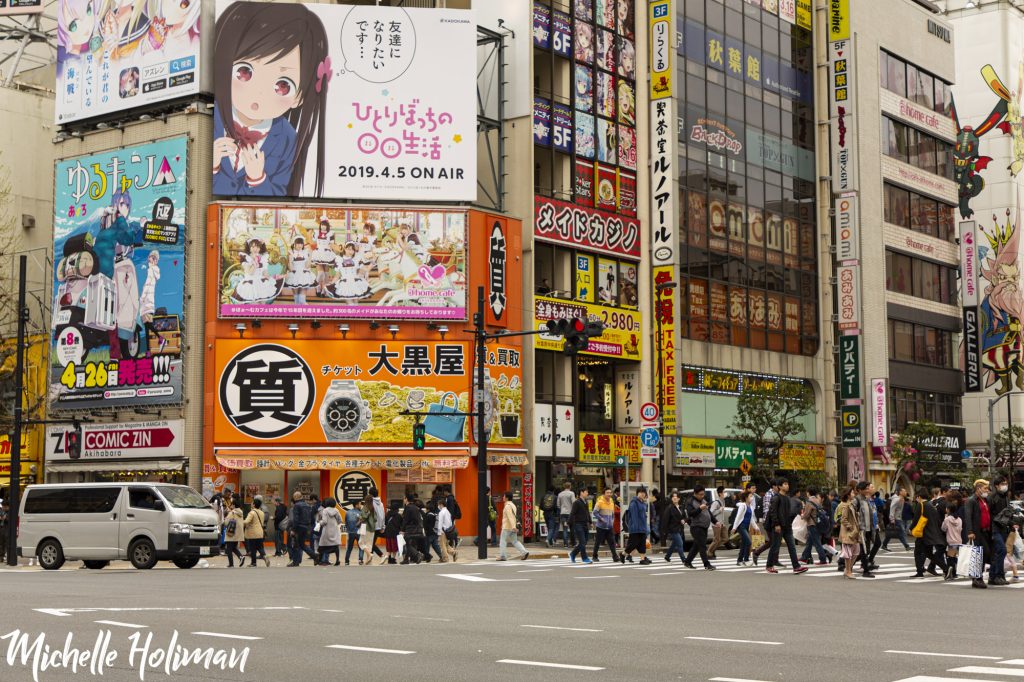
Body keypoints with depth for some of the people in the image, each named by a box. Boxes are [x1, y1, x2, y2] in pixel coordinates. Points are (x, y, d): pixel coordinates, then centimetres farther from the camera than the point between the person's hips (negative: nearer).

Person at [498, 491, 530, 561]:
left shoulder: (507, 506, -15)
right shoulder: (513, 505, 15)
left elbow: (510, 517, -25)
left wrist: (513, 527, -32)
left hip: (506, 527, -9)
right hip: (512, 527, 9)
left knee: (503, 541, 2)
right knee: (515, 541, 9)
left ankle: (502, 556, 3)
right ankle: (524, 552, -4)